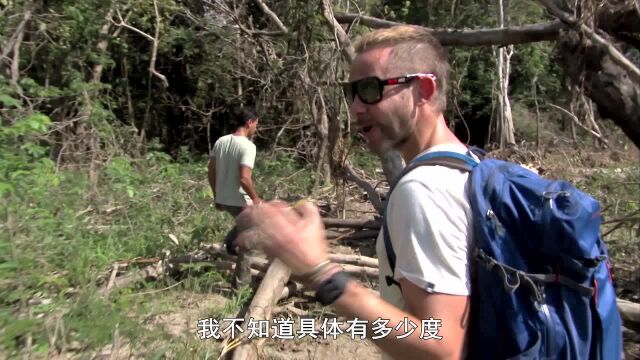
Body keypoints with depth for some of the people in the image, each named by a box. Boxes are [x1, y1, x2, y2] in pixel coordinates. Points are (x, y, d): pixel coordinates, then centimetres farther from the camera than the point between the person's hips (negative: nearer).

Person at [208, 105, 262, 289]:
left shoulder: (220, 141, 3)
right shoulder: (247, 146, -19)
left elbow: (211, 173, 7)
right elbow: (244, 178, -26)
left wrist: (216, 195, 18)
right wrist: (256, 198, -11)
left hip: (222, 199, 7)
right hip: (240, 201, -7)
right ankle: (241, 281, 16)